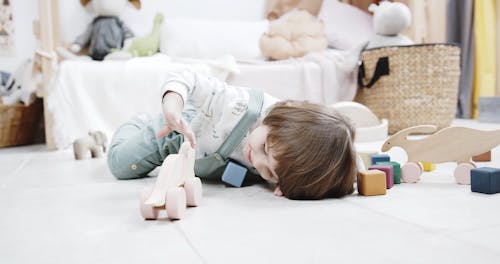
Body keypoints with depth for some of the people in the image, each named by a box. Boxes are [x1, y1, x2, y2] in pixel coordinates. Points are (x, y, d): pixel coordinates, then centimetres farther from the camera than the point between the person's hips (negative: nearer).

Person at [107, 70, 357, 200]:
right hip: (186, 127, -3)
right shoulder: (240, 105, -49)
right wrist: (173, 106, -64)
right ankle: (137, 125, 36)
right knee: (122, 164, 4)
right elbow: (185, 80, -40)